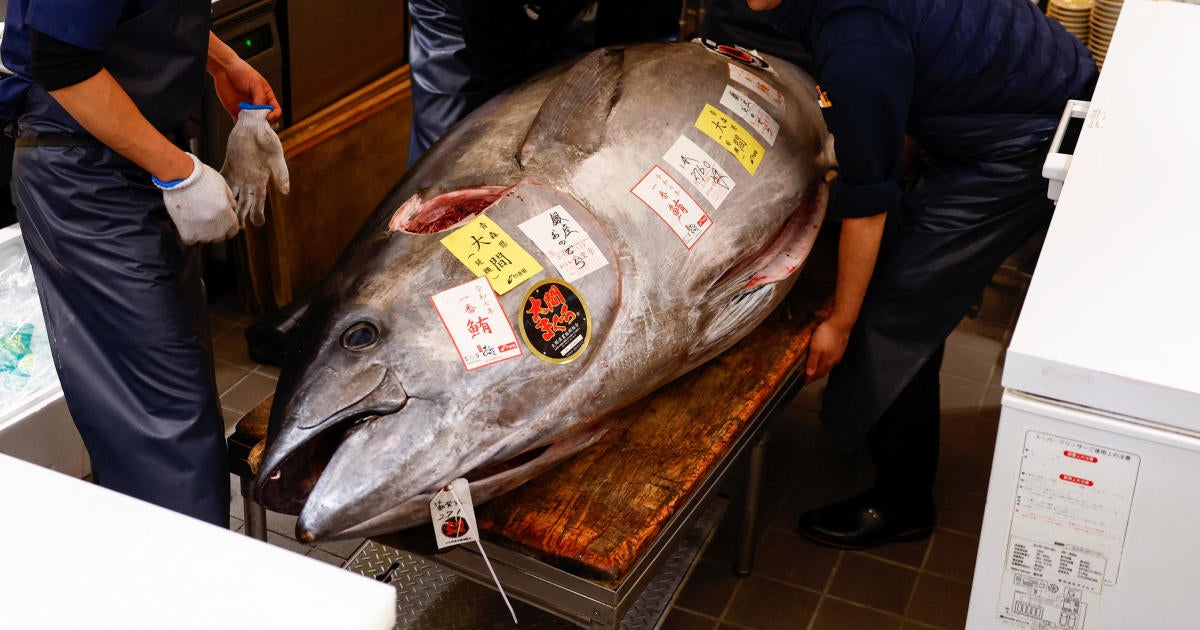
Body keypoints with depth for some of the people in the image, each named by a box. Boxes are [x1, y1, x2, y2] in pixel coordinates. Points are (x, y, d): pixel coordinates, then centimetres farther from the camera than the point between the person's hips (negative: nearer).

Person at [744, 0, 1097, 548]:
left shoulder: (857, 46, -32)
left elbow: (867, 205, -21)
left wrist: (840, 323, -10)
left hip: (1025, 150, -9)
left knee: (898, 304, -3)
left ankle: (901, 506, 14)